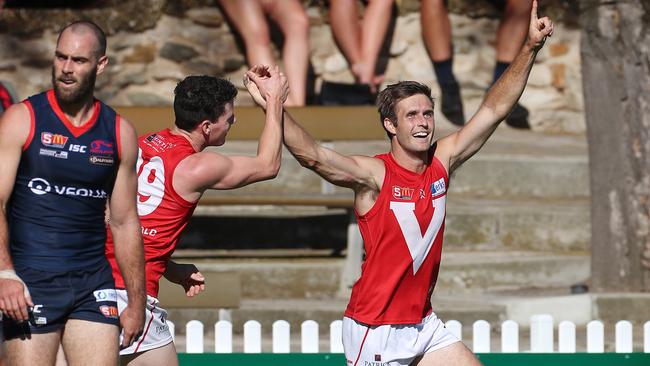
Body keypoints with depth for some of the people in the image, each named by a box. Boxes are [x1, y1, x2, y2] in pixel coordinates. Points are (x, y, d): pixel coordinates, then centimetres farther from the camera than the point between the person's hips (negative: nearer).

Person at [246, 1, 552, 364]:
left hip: (424, 324, 7)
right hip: (376, 330, -7)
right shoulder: (374, 174, -15)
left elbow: (494, 109, 5)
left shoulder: (442, 162, 2)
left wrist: (531, 48, 0)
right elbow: (311, 154, -30)